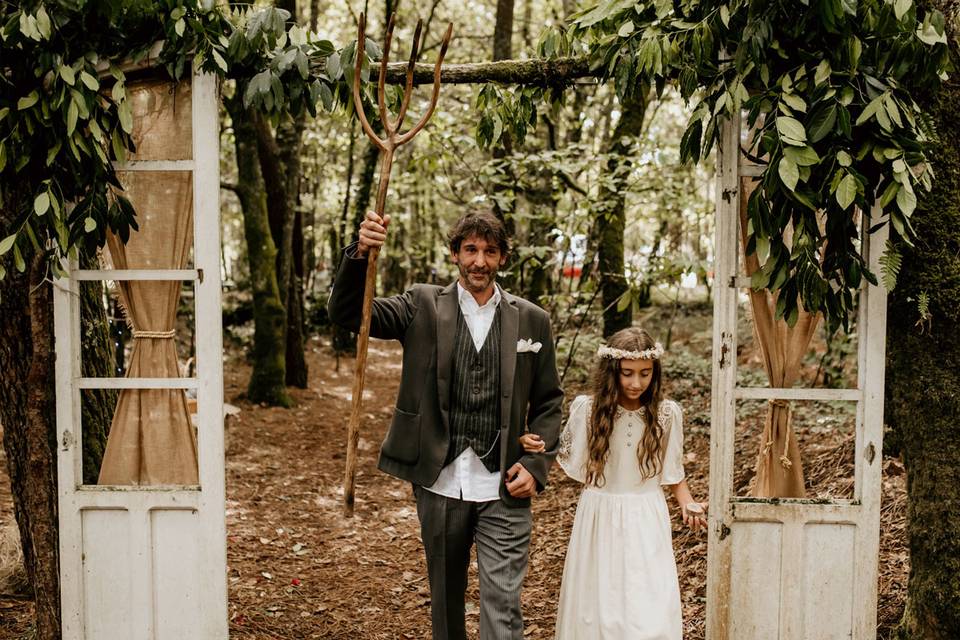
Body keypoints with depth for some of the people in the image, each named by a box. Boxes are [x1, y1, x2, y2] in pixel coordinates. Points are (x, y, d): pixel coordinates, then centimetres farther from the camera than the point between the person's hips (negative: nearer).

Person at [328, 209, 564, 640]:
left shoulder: (531, 320, 4)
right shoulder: (423, 307, 1)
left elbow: (548, 401, 9)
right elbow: (346, 312, -9)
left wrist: (536, 466, -3)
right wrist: (360, 254, -27)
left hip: (503, 491, 0)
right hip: (440, 485, 1)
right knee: (445, 601, 17)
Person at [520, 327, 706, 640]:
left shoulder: (666, 414, -4)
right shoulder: (587, 409, -7)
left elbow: (673, 471, 8)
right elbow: (565, 457, 7)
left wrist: (687, 504, -8)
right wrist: (533, 445, -11)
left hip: (646, 522, 0)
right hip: (599, 519, 0)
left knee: (652, 611, -6)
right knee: (596, 606, 8)